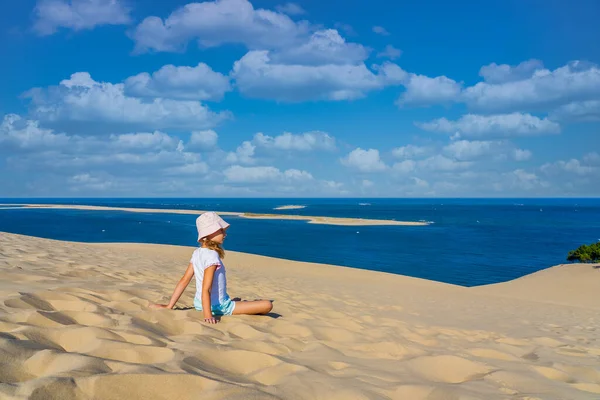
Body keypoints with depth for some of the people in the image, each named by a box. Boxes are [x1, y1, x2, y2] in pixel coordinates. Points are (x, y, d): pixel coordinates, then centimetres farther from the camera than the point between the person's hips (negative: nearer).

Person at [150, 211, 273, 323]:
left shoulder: (197, 253, 1)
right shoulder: (212, 256, -22)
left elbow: (184, 280, 0)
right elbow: (205, 289, -28)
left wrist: (169, 306, 3)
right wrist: (208, 315, -32)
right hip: (218, 306, -9)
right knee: (267, 305, -15)